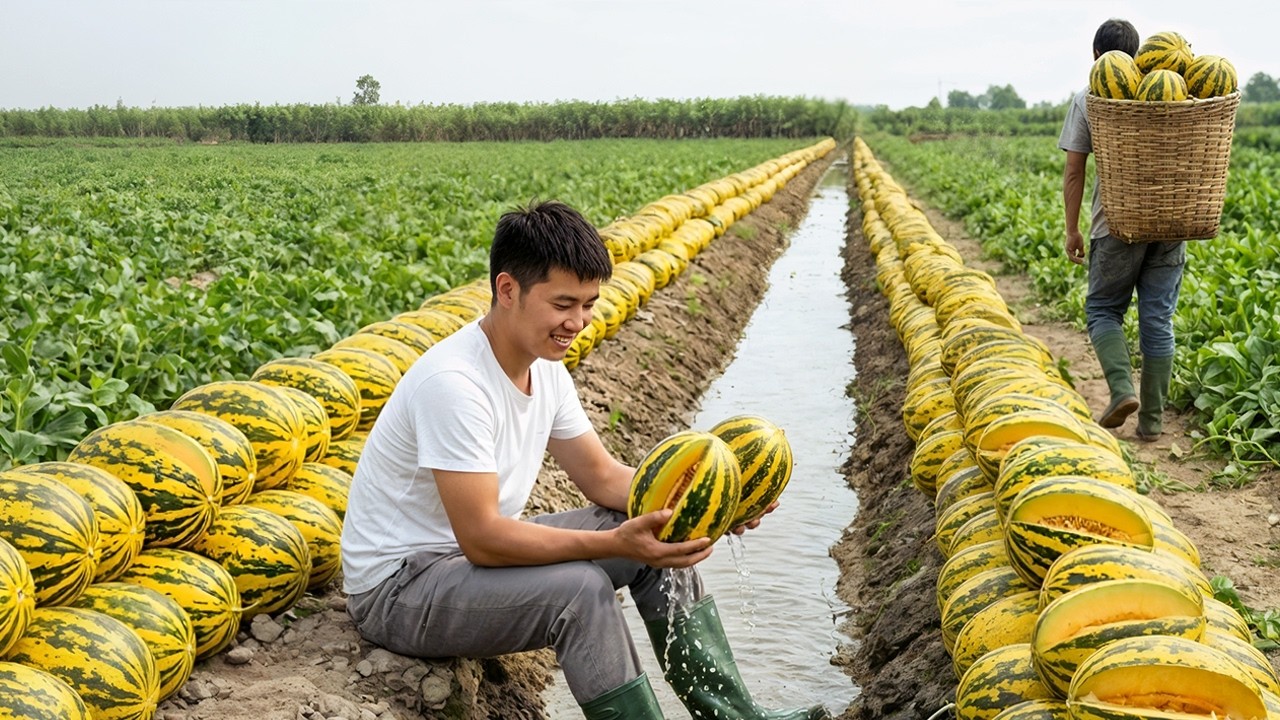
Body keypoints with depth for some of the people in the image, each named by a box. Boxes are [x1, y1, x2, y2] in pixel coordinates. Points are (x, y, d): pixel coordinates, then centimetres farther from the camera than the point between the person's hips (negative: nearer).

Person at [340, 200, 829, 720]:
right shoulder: (453, 383, -29)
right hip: (396, 586, -9)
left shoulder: (545, 367, -1)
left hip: (477, 549, 9)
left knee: (664, 539, 0)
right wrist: (615, 544, -37)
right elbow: (481, 538, -31)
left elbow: (603, 476, 5)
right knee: (581, 589, -32)